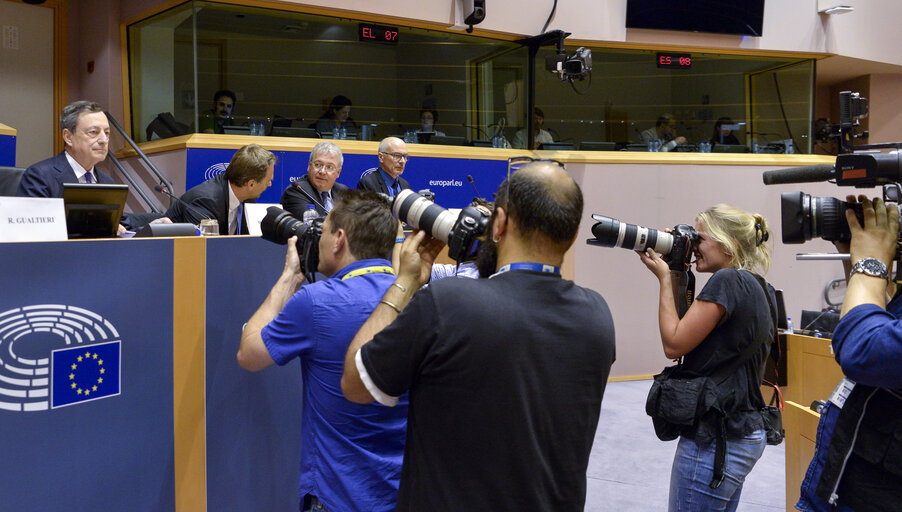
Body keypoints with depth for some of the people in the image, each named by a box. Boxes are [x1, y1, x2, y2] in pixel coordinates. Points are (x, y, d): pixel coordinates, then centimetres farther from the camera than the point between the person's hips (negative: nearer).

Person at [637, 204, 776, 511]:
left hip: (714, 440, -10)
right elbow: (690, 332, 15)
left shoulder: (728, 281, -17)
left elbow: (673, 345, -16)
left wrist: (664, 279, -7)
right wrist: (676, 280, 8)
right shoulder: (755, 287, 12)